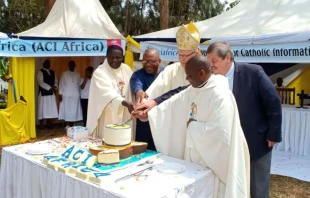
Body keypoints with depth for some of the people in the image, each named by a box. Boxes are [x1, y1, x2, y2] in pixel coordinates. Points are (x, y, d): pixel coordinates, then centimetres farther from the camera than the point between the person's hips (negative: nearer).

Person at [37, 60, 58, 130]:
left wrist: (54, 87, -5)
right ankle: (41, 125, 5)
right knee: (43, 109, -2)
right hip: (43, 93, -6)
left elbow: (56, 82, 16)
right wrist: (50, 87, -18)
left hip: (52, 93, 6)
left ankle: (49, 124, 14)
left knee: (51, 110, 6)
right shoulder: (40, 72, -3)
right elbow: (41, 83, -14)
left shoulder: (52, 72, 17)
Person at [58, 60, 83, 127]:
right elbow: (61, 84, 2)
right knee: (67, 110, -2)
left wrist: (79, 94, 3)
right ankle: (68, 125, 5)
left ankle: (72, 125, 7)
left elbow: (79, 85, 10)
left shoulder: (78, 75, 12)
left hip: (75, 96, 2)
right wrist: (60, 94, -6)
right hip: (66, 95, -1)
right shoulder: (64, 74, 7)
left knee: (74, 110, 0)